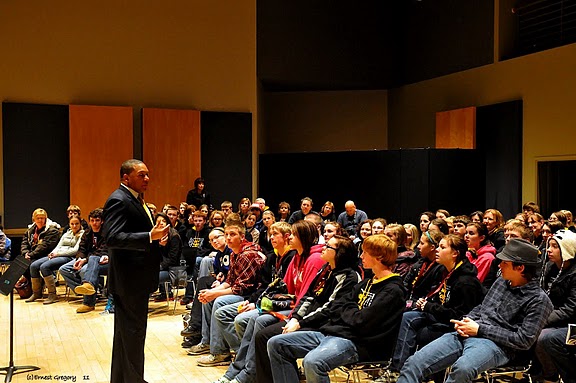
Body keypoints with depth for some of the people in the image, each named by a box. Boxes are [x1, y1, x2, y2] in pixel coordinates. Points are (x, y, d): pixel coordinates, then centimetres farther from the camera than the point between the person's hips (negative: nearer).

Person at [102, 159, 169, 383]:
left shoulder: (136, 199, 15)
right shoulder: (119, 200, -17)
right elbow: (112, 237, -28)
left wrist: (155, 235, 8)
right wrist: (150, 236, -32)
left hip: (138, 278, 11)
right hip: (129, 279, -11)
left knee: (129, 331, 19)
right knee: (132, 331, -1)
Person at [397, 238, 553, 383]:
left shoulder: (539, 300, -3)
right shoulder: (501, 281, 18)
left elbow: (524, 340, -10)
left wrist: (480, 329, -11)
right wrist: (465, 321, 5)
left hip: (495, 344, -6)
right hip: (464, 334, 6)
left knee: (462, 368, -41)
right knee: (413, 364, -14)